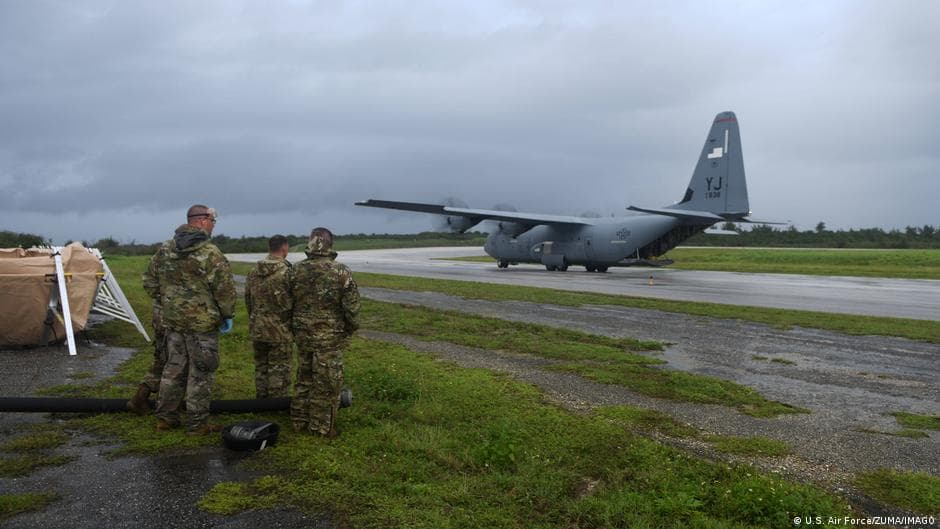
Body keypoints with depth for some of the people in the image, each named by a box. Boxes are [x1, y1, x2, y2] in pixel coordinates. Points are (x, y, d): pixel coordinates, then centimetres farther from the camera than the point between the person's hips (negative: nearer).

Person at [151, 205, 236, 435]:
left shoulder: (169, 253, 9)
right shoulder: (210, 253, -17)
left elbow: (161, 283, 18)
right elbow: (224, 288, -16)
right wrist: (227, 315, -4)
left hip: (173, 320, 8)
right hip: (202, 322, -7)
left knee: (173, 367, 17)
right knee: (200, 373, 2)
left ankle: (165, 417, 24)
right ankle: (197, 423, 9)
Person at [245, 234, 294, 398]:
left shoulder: (254, 271, 5)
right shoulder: (287, 272, -16)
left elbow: (247, 298, 12)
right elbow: (293, 304, -14)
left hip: (257, 328, 6)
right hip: (280, 330, -6)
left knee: (261, 366, 17)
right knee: (279, 369, 4)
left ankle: (261, 399, 27)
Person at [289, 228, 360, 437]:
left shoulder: (296, 270, -2)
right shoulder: (341, 272, -14)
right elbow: (352, 306, -10)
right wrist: (351, 328, 7)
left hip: (302, 335, 4)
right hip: (330, 337, -4)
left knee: (303, 378, 18)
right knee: (326, 383, 6)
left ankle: (299, 421, 28)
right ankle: (322, 427, 13)